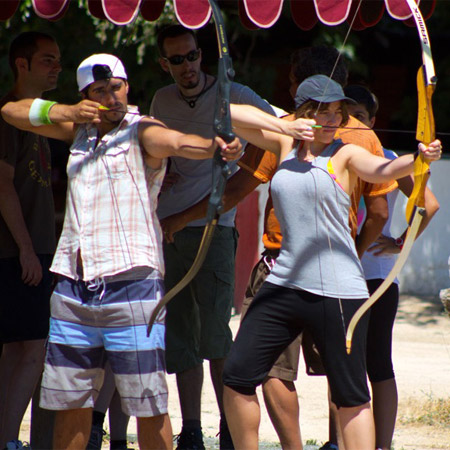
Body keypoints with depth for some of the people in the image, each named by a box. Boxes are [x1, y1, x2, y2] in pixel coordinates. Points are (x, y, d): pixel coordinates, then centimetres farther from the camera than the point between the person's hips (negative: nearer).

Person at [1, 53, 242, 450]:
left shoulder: (141, 132, -4)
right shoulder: (80, 129, 15)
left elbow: (179, 142, -25)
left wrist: (217, 147, -47)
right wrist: (67, 112, 3)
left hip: (130, 283, -6)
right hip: (74, 289, 6)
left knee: (148, 407, -4)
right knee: (70, 402, 13)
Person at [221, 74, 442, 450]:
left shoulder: (346, 155, -3)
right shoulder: (286, 144, 11)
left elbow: (385, 170, -22)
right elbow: (231, 114, 9)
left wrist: (418, 158, -44)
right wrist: (281, 125, -5)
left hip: (338, 291, -5)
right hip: (285, 284, 5)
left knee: (351, 397, -1)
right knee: (237, 377, 3)